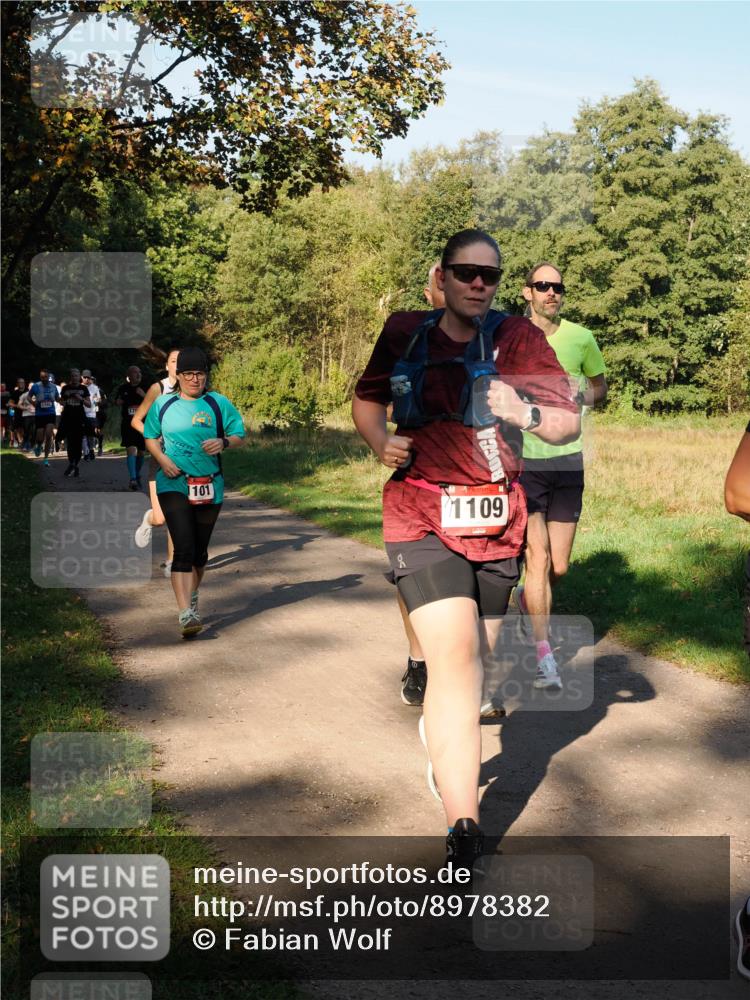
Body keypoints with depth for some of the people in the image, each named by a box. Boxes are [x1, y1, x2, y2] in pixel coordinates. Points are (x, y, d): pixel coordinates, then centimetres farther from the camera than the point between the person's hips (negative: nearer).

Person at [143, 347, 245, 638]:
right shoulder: (163, 404, 5)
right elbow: (150, 437, 14)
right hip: (174, 485, -2)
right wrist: (162, 459, -6)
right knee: (183, 548, -15)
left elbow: (239, 434, 6)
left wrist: (223, 443, -16)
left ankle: (192, 595, 39)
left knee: (199, 549, 13)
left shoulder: (218, 403, 3)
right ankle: (185, 613, -19)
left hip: (209, 486, 2)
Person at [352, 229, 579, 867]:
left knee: (475, 659, 16)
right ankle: (463, 834, -16)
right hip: (422, 521, -2)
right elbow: (366, 399, 19)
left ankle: (444, 734, 50)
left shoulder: (518, 337, 0)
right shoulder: (404, 333, 3)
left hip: (497, 523, 2)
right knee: (456, 656, -17)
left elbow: (569, 424, -2)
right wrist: (381, 442, -2)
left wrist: (525, 412, -23)